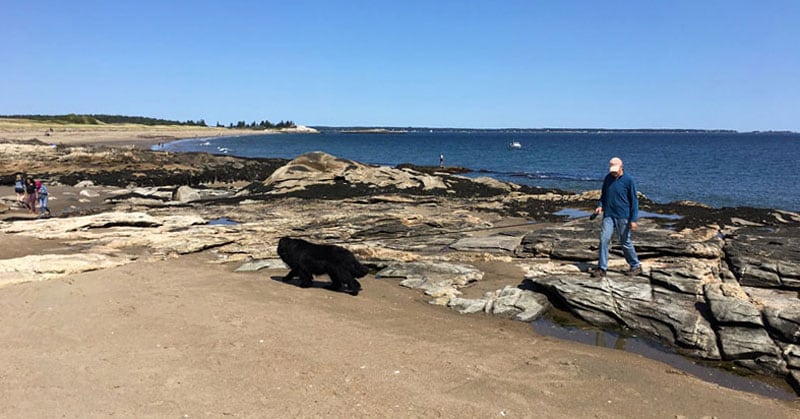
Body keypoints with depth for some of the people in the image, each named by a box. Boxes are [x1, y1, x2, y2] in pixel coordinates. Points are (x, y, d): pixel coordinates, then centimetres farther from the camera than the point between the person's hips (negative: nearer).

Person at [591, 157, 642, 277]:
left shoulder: (628, 180, -8)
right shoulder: (607, 178, 6)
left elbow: (634, 201, -6)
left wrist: (633, 219, -10)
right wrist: (600, 205, -1)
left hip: (623, 217, -4)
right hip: (608, 215, 4)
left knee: (625, 242, 5)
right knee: (604, 239, -6)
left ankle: (636, 266, 24)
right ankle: (602, 268, -1)